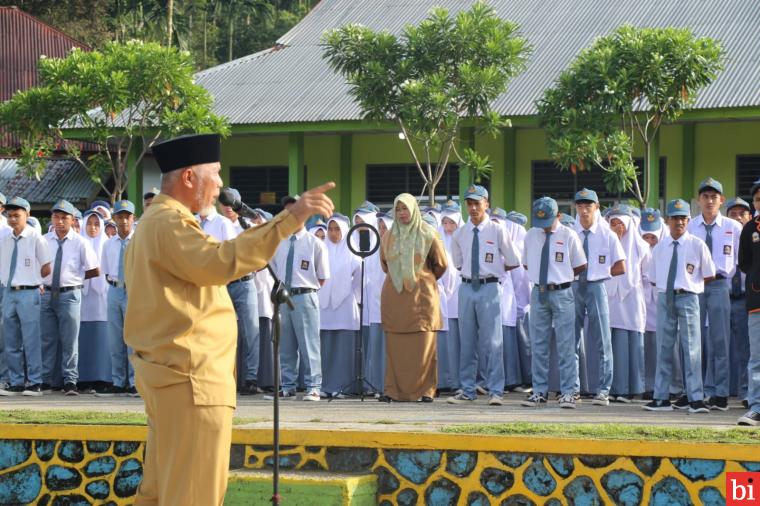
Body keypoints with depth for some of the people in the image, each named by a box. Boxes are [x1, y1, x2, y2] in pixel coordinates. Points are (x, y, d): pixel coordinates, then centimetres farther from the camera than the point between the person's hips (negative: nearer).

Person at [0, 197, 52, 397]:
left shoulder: (36, 238, -6)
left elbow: (46, 269, -4)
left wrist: (28, 281, -1)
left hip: (28, 293, -6)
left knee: (31, 340, -4)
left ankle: (34, 383, 0)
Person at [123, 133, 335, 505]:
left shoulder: (154, 222, 19)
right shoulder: (170, 222, -15)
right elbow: (220, 263, -33)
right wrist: (290, 219, -36)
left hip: (167, 373, 11)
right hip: (190, 379, -11)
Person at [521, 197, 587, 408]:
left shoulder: (569, 236, -5)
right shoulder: (531, 236, 6)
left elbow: (581, 266, 1)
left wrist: (560, 277, 2)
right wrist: (542, 275, 8)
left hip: (561, 294, -4)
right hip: (539, 293, 4)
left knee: (566, 345, -2)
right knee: (538, 345, 7)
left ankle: (567, 392, 1)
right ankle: (539, 391, 13)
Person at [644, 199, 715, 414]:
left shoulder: (697, 245, -1)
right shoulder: (660, 247, 9)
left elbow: (710, 276, 4)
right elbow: (654, 278, 16)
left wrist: (689, 285, 4)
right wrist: (667, 287, 6)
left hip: (688, 298, -3)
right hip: (664, 298, 3)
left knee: (691, 349, -4)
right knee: (663, 348, 6)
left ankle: (696, 399, -2)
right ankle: (661, 398, 10)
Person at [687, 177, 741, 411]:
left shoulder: (733, 228, 3)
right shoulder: (689, 227, 5)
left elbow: (740, 259, 6)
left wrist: (730, 280, 0)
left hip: (720, 286, -1)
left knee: (719, 340, -3)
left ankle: (719, 393, 0)